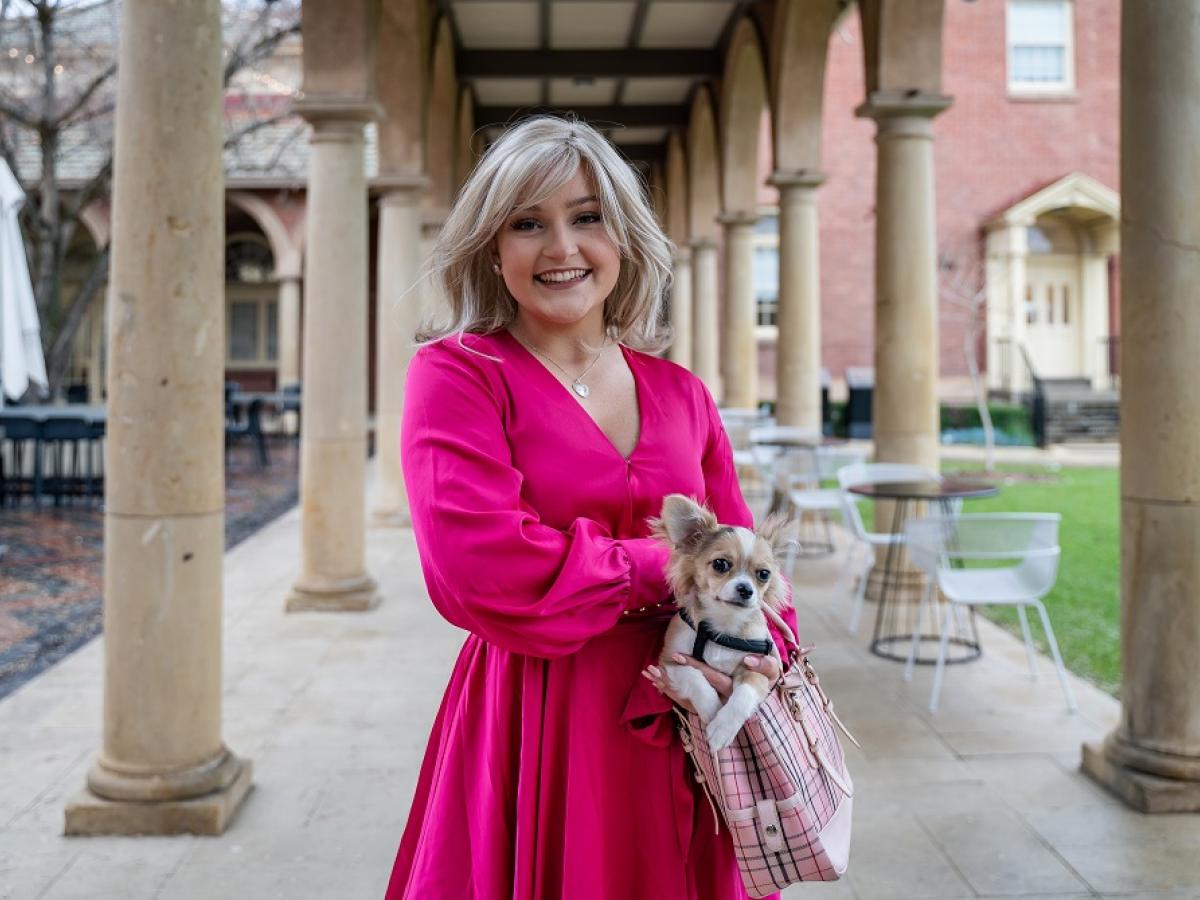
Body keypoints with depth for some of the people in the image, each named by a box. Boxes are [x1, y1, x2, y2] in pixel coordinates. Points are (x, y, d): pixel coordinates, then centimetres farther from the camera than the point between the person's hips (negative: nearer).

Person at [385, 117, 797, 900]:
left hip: (679, 733, 5)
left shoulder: (681, 395, 8)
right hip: (534, 733, -4)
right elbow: (477, 563, -20)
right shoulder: (456, 373, -6)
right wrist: (657, 571, -11)